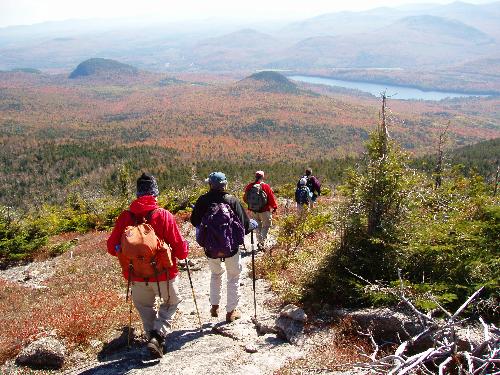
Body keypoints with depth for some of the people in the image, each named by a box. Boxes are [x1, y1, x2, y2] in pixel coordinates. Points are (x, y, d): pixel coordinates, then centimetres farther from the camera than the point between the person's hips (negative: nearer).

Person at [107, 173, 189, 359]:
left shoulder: (125, 217, -8)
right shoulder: (164, 215, -15)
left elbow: (112, 248, -1)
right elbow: (180, 250, -14)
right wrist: (185, 246, 9)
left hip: (137, 276, 2)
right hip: (164, 274, -2)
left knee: (146, 308, 25)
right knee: (171, 302, 21)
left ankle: (152, 336, 25)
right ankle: (158, 335, 3)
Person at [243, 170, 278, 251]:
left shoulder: (249, 186, -4)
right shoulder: (265, 186, -15)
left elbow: (245, 198, 8)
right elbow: (271, 198, -9)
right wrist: (274, 207, 6)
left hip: (253, 211, 4)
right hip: (264, 211, -4)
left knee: (257, 227, 19)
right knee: (266, 226, 10)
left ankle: (259, 242, 21)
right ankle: (262, 242, -5)